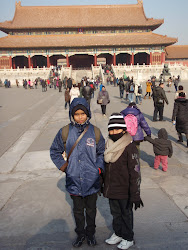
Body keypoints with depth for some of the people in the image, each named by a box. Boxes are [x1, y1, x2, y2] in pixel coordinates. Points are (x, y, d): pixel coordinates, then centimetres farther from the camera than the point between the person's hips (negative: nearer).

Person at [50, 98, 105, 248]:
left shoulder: (95, 132, -7)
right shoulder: (65, 132, -7)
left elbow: (102, 152, 5)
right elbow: (55, 152, 6)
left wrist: (99, 168, -6)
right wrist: (64, 167, -2)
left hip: (92, 180, 0)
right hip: (74, 180, 1)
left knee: (91, 210, 18)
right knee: (78, 210, 18)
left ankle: (90, 233, 42)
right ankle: (80, 234, 41)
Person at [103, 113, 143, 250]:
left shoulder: (130, 148, -20)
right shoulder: (109, 146, 2)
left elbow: (135, 173, -19)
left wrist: (135, 195, -18)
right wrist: (102, 185, 20)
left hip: (124, 191, -6)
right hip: (111, 189, 6)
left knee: (126, 214, 14)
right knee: (115, 213, 22)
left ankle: (128, 238, 35)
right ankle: (118, 234, 43)